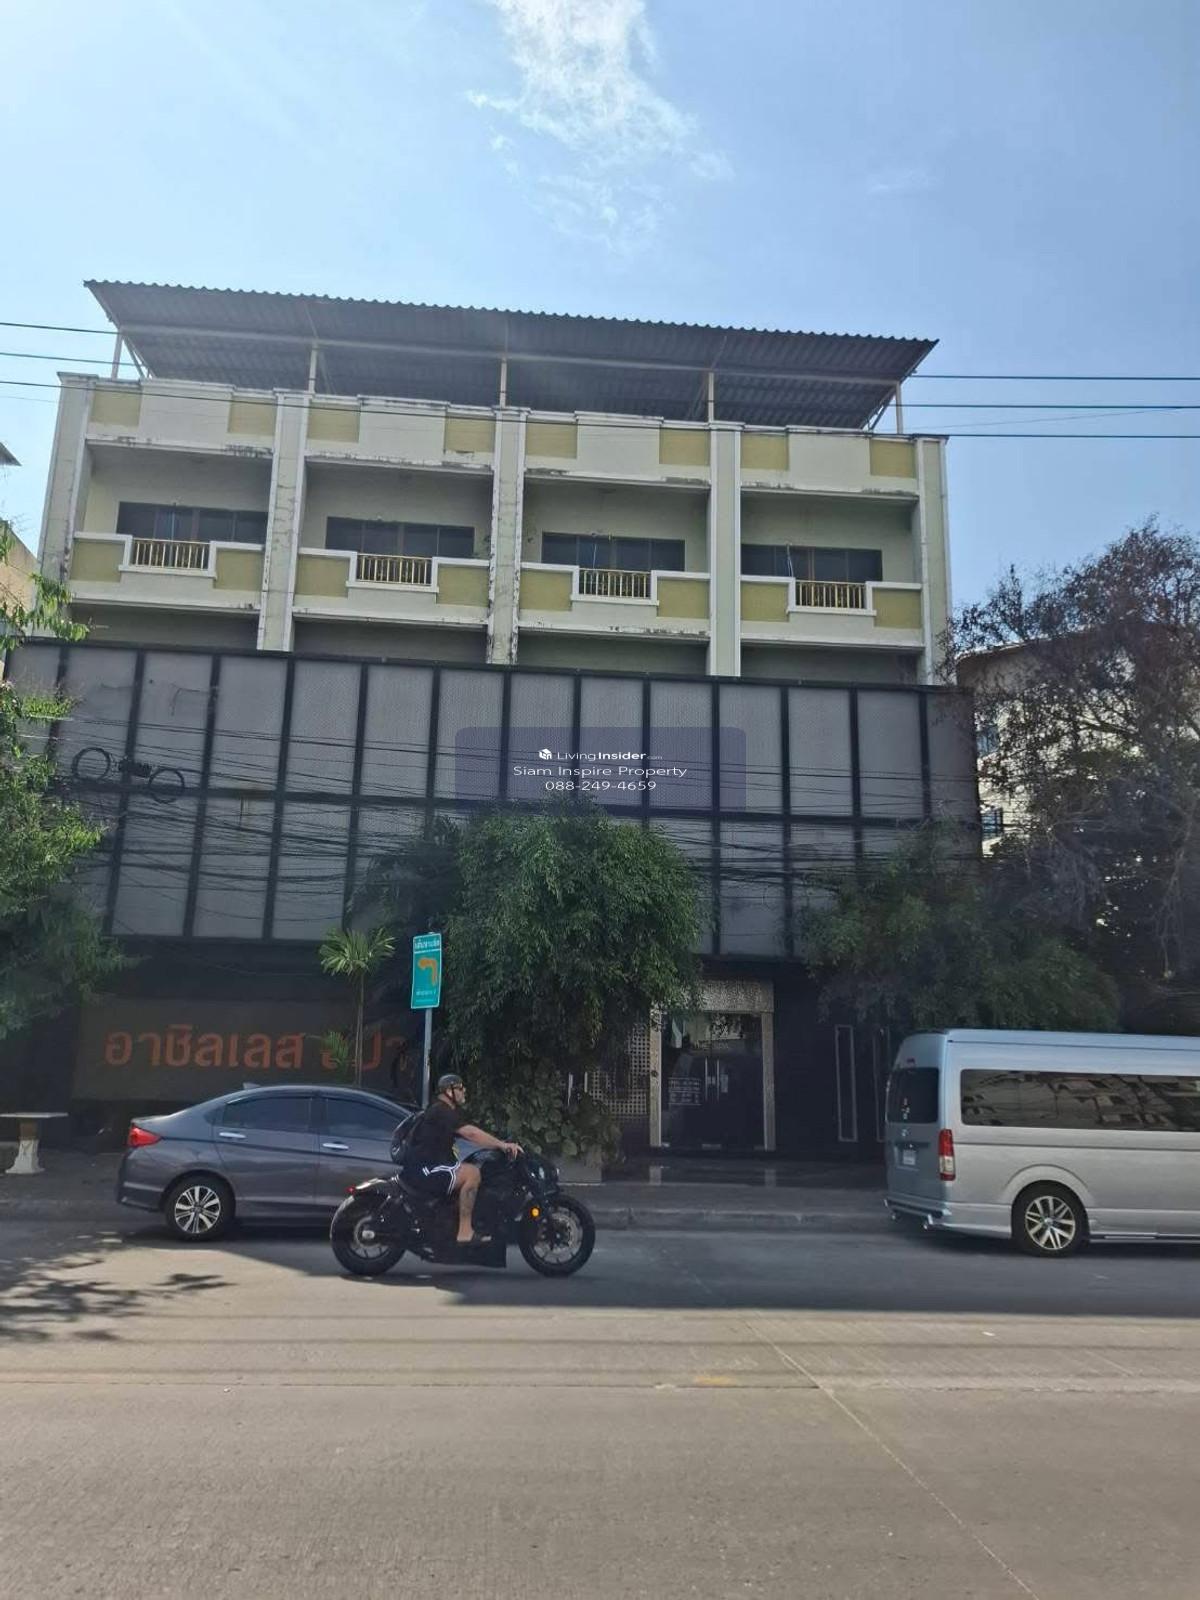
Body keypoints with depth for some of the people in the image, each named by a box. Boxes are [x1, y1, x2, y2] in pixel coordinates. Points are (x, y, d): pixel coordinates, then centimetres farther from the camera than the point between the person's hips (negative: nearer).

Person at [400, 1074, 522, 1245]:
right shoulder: (441, 1111, -16)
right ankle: (465, 1232, -21)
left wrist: (500, 1144, 7)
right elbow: (471, 1133, -24)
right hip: (423, 1169, -11)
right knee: (472, 1173, -21)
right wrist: (502, 1145, -22)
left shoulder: (450, 1112, 18)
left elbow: (470, 1135, 16)